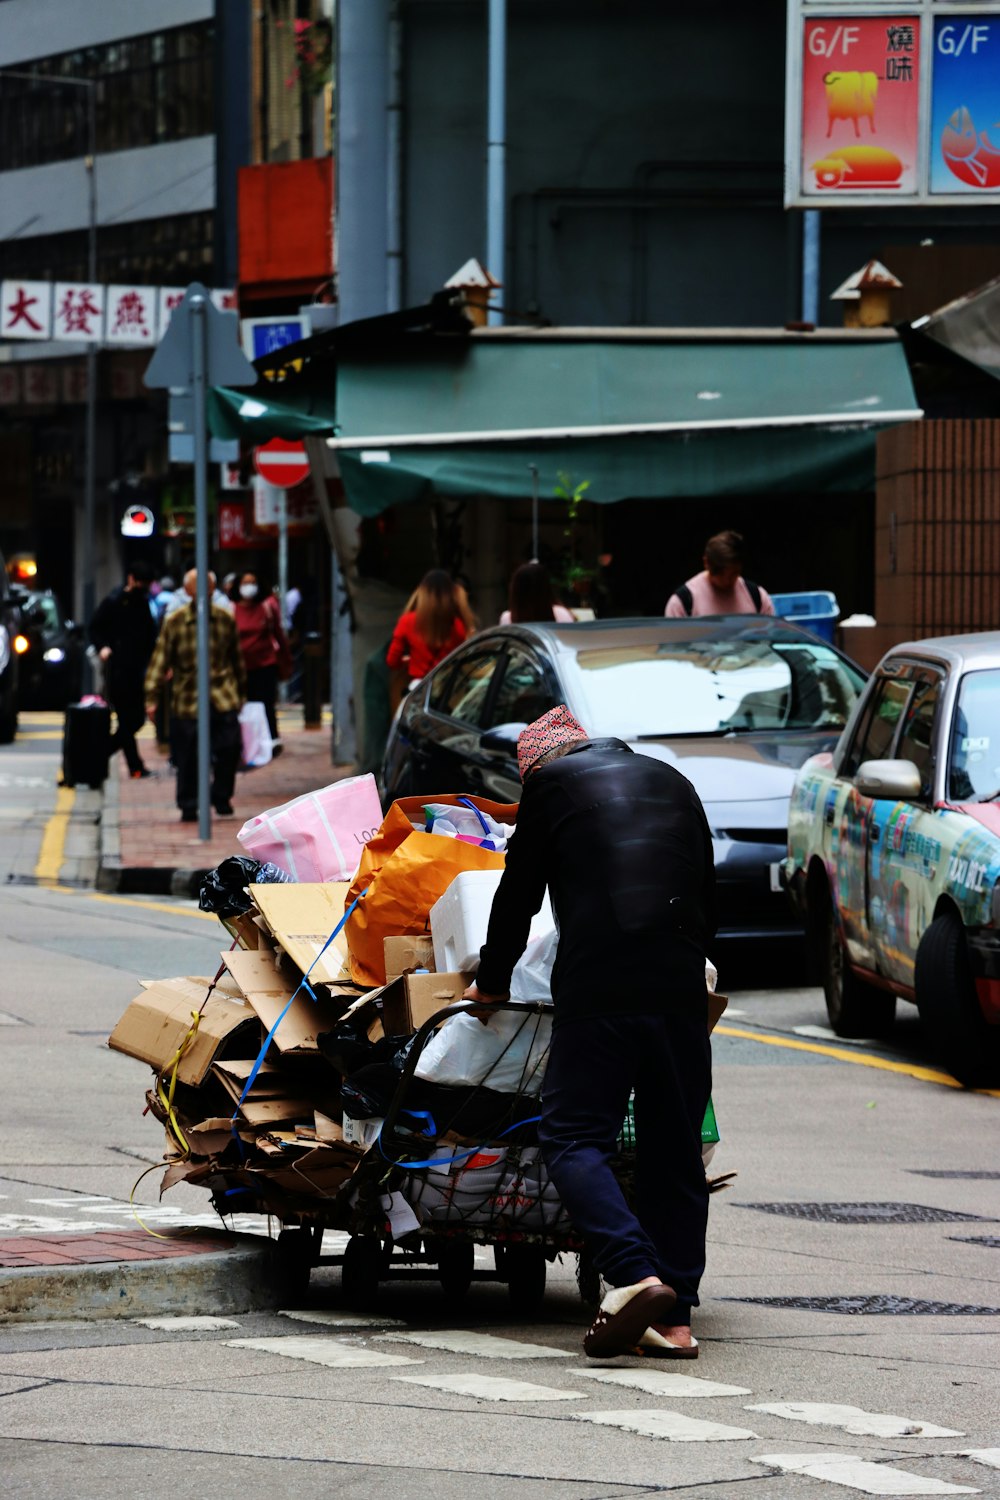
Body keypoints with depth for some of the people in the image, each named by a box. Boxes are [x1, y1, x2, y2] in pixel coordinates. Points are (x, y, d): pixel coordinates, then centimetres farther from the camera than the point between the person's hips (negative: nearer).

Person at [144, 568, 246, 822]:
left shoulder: (225, 620, 5)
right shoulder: (175, 622, -2)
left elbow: (237, 659, 17)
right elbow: (160, 660, -2)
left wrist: (241, 693, 22)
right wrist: (152, 697, -7)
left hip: (223, 697, 1)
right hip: (187, 700, -1)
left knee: (229, 747, -11)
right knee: (188, 758, 2)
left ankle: (221, 796, 12)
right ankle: (188, 807, 18)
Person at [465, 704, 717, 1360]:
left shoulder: (551, 782, 10)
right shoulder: (673, 783, 23)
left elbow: (518, 895, 13)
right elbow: (709, 896, 27)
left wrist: (493, 982, 26)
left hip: (599, 987, -5)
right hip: (682, 992, 5)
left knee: (573, 1137, -3)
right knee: (674, 1150, 9)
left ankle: (636, 1274, -24)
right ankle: (674, 1316, 4)